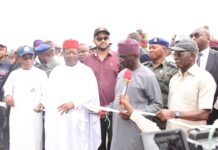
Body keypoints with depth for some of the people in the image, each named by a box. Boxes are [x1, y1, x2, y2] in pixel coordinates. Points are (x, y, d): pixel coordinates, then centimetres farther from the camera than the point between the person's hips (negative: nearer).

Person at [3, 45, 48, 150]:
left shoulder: (40, 73, 7)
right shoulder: (14, 74, 15)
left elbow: (46, 93, 3)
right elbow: (8, 88, 16)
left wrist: (41, 103, -15)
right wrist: (8, 95, -6)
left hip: (33, 113, -2)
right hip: (16, 112, 2)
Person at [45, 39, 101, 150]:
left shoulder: (86, 71, 3)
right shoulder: (56, 71, 14)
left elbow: (92, 93, -8)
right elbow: (50, 93, 12)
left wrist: (74, 103, -16)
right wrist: (43, 103, -4)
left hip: (78, 119, -3)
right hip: (57, 118, 3)